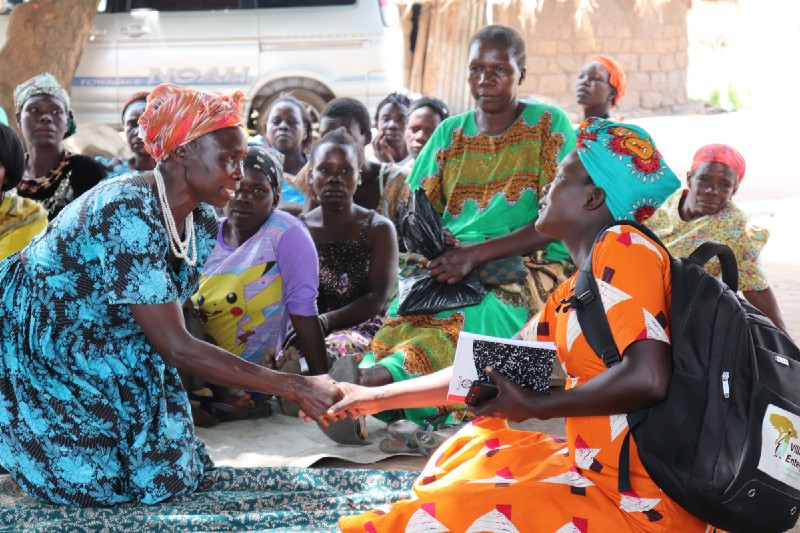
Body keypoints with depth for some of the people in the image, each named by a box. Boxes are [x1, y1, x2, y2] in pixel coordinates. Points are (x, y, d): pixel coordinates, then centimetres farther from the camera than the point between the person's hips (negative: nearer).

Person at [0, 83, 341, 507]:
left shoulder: (203, 223, -7)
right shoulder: (127, 213, -32)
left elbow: (166, 324, 5)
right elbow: (176, 347, -33)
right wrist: (296, 387, -32)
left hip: (108, 349, 8)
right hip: (39, 345, -7)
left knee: (169, 469, -1)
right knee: (96, 479, -14)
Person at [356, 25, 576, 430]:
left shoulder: (550, 125, 3)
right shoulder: (450, 133, 15)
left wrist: (477, 253, -18)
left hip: (530, 267, -6)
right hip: (451, 268, 6)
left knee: (480, 316, -37)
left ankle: (373, 379, -53)